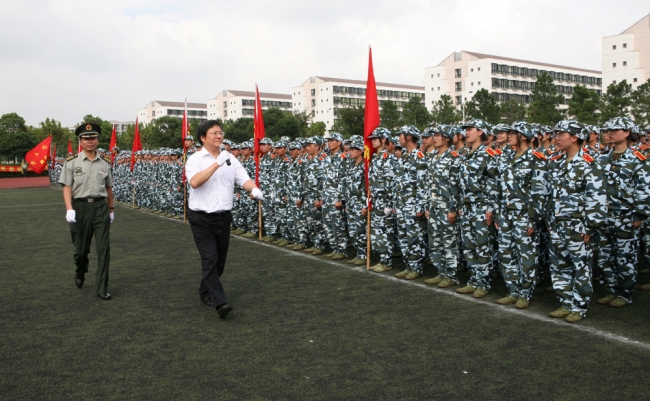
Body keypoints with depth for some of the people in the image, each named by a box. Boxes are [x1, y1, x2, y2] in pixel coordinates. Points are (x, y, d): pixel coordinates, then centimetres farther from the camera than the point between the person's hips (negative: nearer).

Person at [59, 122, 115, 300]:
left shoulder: (105, 163, 7)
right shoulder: (71, 163, 0)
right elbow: (67, 187, -4)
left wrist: (111, 209, 18)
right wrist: (69, 209, -16)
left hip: (100, 207, 1)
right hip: (80, 207, -1)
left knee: (103, 248, -4)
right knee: (81, 248, 12)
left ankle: (102, 288, 4)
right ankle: (80, 273, 44)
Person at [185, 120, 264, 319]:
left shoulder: (230, 159, 8)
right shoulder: (195, 159, -6)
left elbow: (243, 179, 0)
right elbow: (194, 182, -24)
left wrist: (254, 189, -22)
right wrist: (217, 163, -28)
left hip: (223, 217, 4)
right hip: (201, 218, -4)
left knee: (220, 260, 12)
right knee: (210, 259, -10)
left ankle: (206, 292, 35)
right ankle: (219, 302, -10)